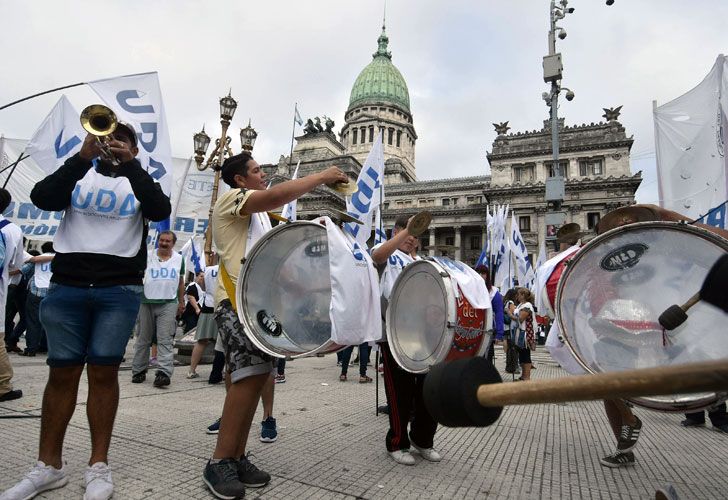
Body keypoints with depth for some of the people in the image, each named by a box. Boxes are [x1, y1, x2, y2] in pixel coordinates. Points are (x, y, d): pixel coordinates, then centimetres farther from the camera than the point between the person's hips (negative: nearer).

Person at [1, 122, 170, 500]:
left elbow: (161, 211, -8)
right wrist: (83, 156, -11)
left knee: (104, 371, -2)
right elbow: (42, 198, -4)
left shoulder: (140, 182, 12)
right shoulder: (80, 175, 15)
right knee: (62, 372, 3)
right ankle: (48, 465, 13)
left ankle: (99, 466, 6)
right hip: (67, 285, 2)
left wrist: (130, 164, -13)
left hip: (120, 289, -1)